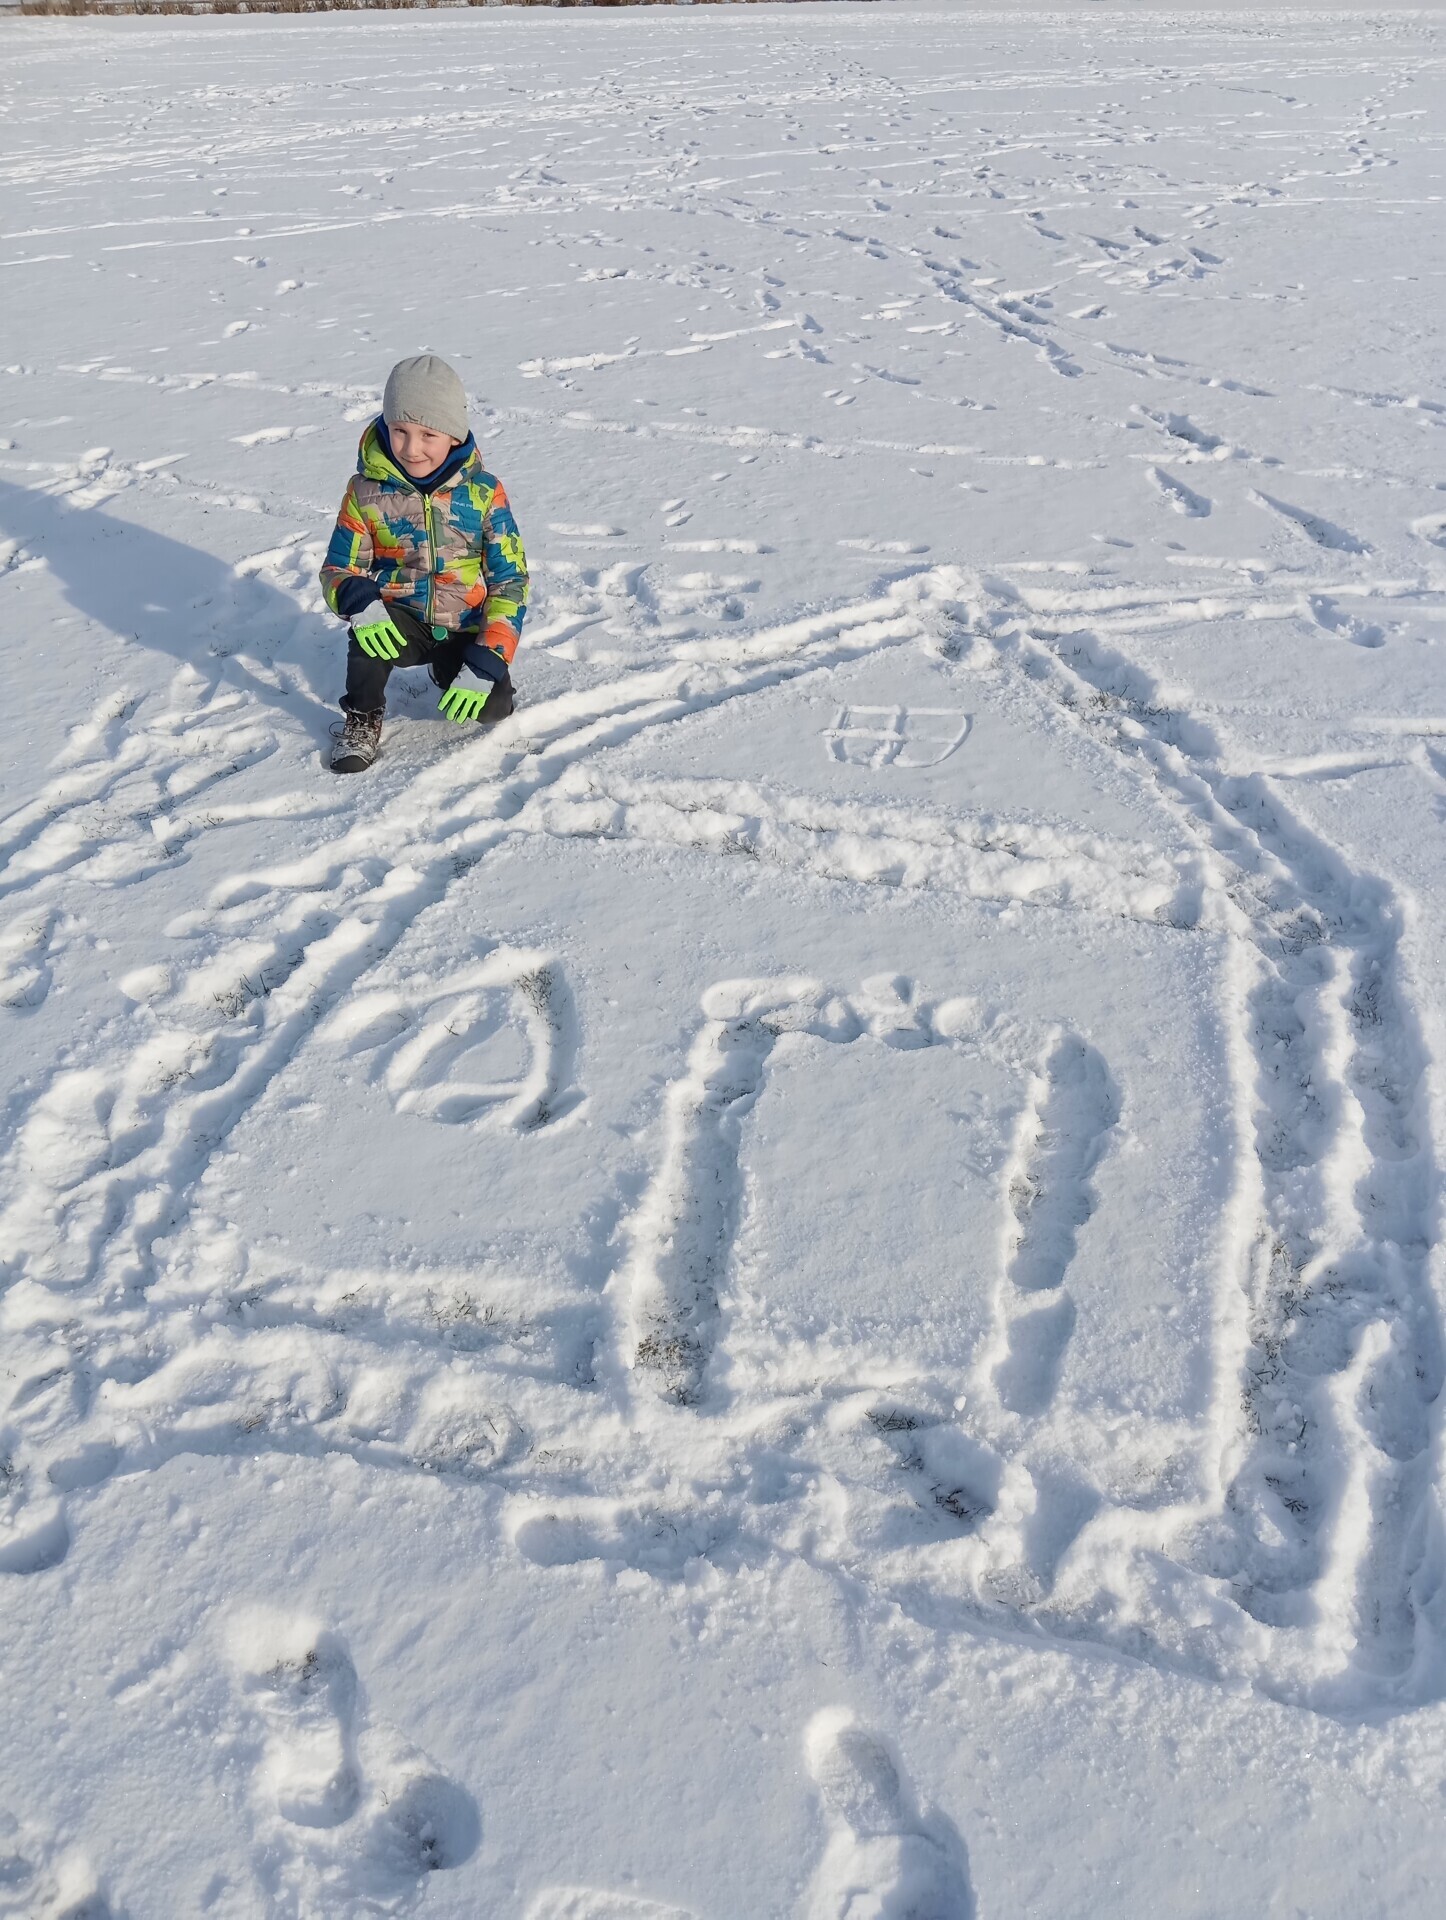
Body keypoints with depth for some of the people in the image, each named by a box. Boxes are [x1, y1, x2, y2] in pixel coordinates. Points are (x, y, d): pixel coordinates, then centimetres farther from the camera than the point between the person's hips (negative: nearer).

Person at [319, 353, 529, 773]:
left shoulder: (484, 492, -9)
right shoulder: (367, 491, -8)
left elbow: (510, 581, -9)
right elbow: (339, 568, -1)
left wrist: (484, 664, -20)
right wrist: (359, 603, -28)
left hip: (466, 630, 1)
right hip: (402, 622, 0)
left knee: (492, 707, -22)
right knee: (369, 623, -33)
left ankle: (446, 669, 16)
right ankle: (363, 720, -5)